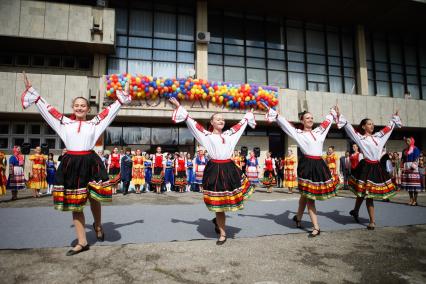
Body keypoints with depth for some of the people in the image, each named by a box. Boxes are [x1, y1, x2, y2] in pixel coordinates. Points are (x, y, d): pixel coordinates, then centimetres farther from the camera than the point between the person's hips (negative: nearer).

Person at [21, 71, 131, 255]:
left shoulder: (95, 123, 8)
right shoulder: (64, 122, 11)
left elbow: (112, 110, 12)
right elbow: (45, 108, 16)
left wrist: (123, 95, 13)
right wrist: (31, 91, 16)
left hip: (90, 162, -2)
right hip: (71, 164, 2)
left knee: (94, 198, -1)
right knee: (74, 203, 6)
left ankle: (98, 225, 33)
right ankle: (82, 242, 17)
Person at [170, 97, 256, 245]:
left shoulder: (229, 134, 14)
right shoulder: (207, 135, 3)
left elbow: (241, 124, 28)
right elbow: (191, 122, 1)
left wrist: (248, 114, 38)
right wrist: (179, 107, 0)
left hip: (229, 169, 4)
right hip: (215, 169, -4)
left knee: (230, 200, 6)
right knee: (218, 202, 3)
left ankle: (218, 220, 37)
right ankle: (222, 233, 19)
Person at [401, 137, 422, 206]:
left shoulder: (415, 149, -1)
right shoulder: (405, 150, 17)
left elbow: (416, 159, -9)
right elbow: (403, 159, 18)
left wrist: (414, 165, -20)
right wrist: (402, 167, 9)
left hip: (413, 168, -6)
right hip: (406, 168, 6)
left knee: (414, 183, -7)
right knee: (408, 183, 7)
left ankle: (415, 200, -3)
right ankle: (411, 199, 14)